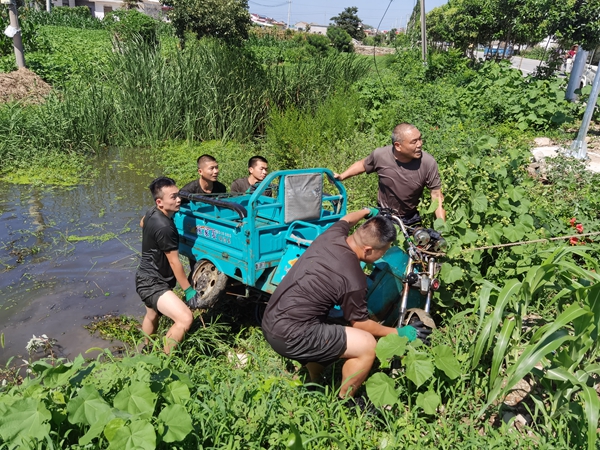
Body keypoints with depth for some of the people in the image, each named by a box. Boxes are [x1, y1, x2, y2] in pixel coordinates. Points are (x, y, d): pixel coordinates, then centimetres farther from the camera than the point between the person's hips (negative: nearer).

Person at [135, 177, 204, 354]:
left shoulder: (153, 212, -1)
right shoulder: (164, 227, -29)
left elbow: (142, 223, 23)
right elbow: (174, 261, -23)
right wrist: (189, 290, -15)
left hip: (150, 278, 11)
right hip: (152, 283, -11)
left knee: (152, 315, 34)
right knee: (185, 319, -25)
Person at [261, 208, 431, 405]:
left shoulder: (331, 235, -1)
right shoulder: (353, 280, -20)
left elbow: (346, 219, 26)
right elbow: (359, 323, -3)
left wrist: (366, 211, 45)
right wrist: (398, 333, 10)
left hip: (271, 322, 9)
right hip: (291, 337, -9)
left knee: (330, 333, 33)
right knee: (367, 345, -7)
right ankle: (343, 402, 15)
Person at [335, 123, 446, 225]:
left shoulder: (428, 162, -24)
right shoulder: (380, 155, -21)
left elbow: (437, 195, -16)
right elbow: (363, 164, 2)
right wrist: (341, 176, -10)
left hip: (411, 220, 0)